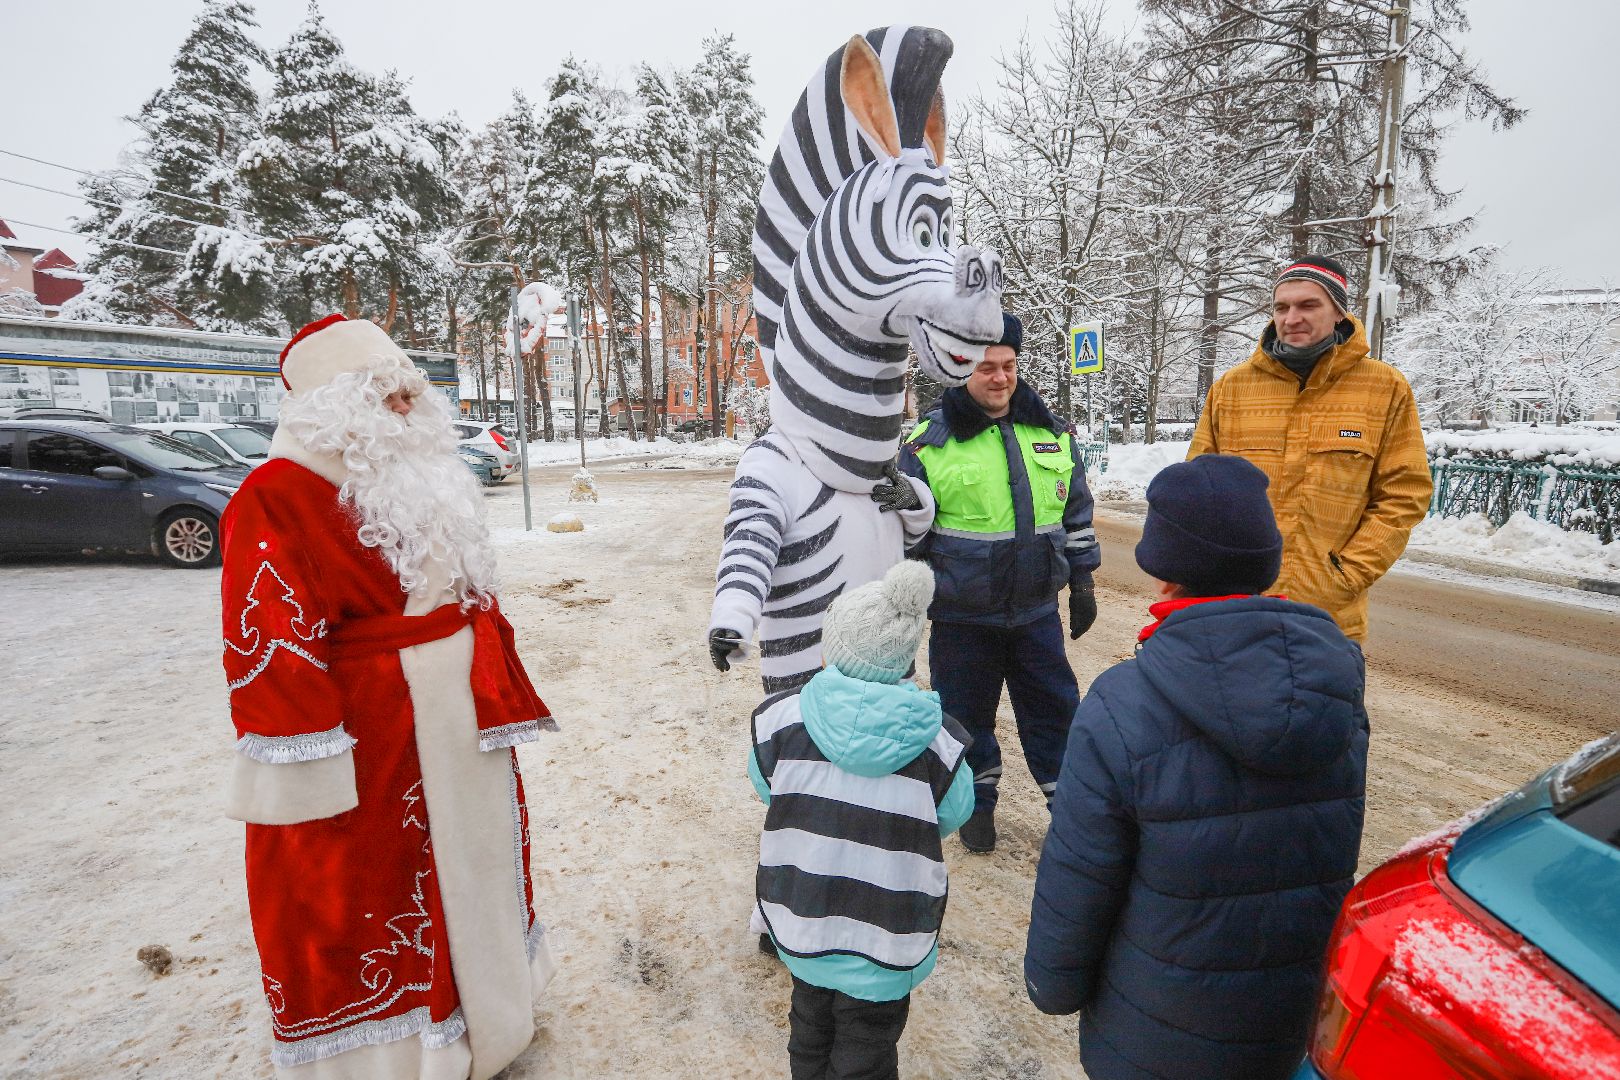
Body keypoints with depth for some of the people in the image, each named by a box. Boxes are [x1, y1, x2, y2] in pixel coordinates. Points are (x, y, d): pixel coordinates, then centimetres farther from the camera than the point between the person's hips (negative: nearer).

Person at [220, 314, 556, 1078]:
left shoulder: (425, 486, 9)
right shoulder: (278, 498, -16)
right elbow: (269, 647, -19)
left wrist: (496, 699, 14)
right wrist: (313, 774, -19)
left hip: (459, 729, 8)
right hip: (368, 748, -8)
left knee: (468, 868, 23)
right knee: (363, 904, 11)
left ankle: (478, 1014, 46)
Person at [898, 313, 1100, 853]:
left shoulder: (1052, 433, 5)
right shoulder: (928, 443, -8)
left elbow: (1077, 512, 13)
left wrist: (1082, 583, 13)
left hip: (1037, 608, 3)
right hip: (961, 614, -3)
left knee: (1054, 705, 14)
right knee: (967, 710, 12)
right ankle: (978, 801, 34)